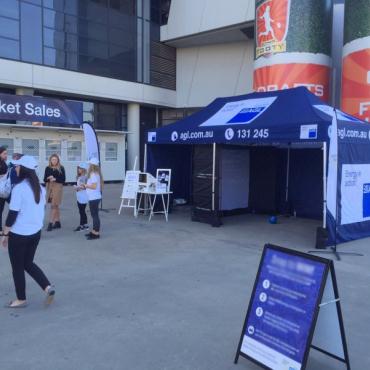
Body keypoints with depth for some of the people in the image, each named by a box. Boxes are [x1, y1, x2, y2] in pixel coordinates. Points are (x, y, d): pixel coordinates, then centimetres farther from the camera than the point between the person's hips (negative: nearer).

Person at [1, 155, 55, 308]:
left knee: (17, 267, 11)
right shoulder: (40, 187, 4)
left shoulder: (18, 188, -19)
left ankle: (21, 299, 22)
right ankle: (48, 287, 7)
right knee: (28, 263, 21)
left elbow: (12, 214, -17)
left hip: (19, 234, -7)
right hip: (36, 232, 7)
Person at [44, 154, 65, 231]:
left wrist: (55, 179, -18)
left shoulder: (61, 168, -2)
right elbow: (44, 179, 7)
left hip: (57, 188, -4)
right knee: (55, 206, 12)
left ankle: (50, 223, -9)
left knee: (54, 205, -9)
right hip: (49, 188, 5)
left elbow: (63, 180, -5)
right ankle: (57, 222, 20)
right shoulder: (48, 168, 8)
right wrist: (48, 178, -14)